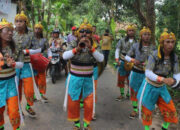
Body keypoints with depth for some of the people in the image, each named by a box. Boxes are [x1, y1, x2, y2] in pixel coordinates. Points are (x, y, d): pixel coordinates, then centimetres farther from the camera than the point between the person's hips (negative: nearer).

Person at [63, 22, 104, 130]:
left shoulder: (93, 47, -3)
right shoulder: (73, 45, -6)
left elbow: (101, 59, -19)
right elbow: (65, 56, -23)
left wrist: (91, 48, -32)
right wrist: (77, 48, -38)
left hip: (88, 79, 1)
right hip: (74, 78, 0)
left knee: (89, 103, 8)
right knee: (73, 102, 9)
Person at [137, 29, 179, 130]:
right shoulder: (154, 55, -23)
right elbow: (148, 73, -24)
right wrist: (163, 79, -36)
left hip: (162, 88, 4)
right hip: (150, 87, -4)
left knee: (171, 111, 8)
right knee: (147, 110, 11)